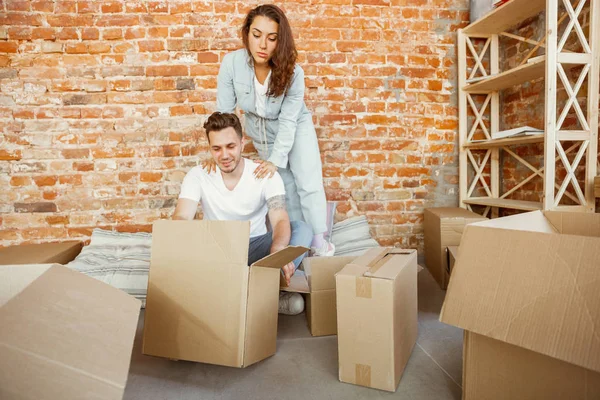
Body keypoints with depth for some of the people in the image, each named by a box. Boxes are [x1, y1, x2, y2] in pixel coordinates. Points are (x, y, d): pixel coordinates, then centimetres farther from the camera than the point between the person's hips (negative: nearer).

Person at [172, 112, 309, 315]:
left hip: (255, 247, -1)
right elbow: (181, 218, -21)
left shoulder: (267, 175, -13)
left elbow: (280, 220, -26)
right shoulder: (197, 176, -9)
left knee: (302, 229, -24)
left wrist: (278, 249, -50)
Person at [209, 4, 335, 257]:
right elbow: (224, 111, -20)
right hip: (262, 134, 1)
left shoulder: (292, 73, -29)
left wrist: (276, 160, -32)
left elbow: (288, 121, -26)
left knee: (308, 183, -6)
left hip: (296, 127, -1)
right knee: (286, 187, 6)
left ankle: (319, 242, 8)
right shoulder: (232, 63, -27)